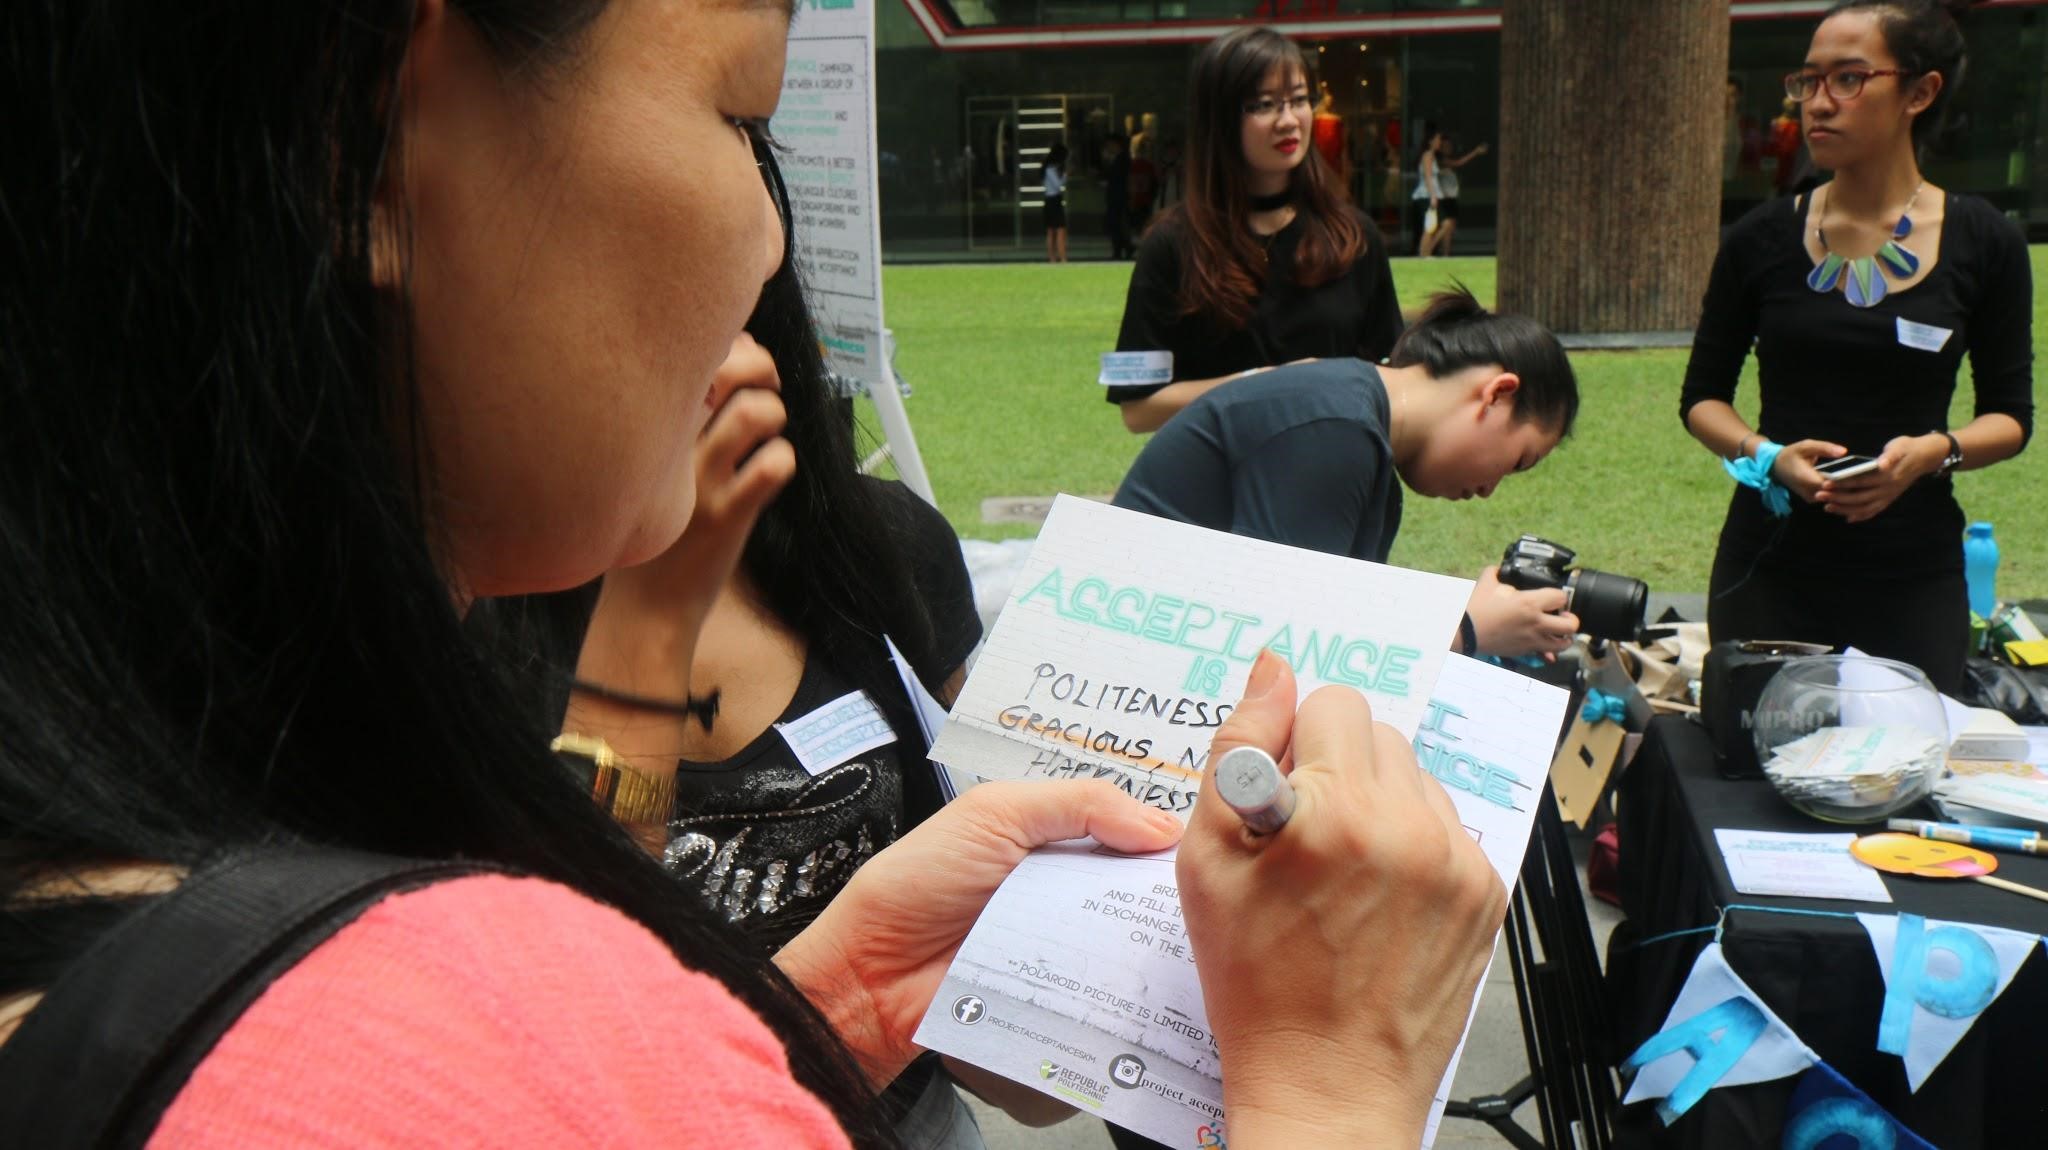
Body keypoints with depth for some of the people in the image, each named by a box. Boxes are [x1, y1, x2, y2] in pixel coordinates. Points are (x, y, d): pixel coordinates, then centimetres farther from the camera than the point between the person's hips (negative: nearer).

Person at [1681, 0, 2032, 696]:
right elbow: (1702, 398, 6)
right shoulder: (1763, 240, 1)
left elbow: (2010, 416, 5)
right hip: (1770, 564, 0)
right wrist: (1768, 455, -14)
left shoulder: (1982, 244, 0)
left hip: (1912, 574, 0)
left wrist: (1936, 450, -16)